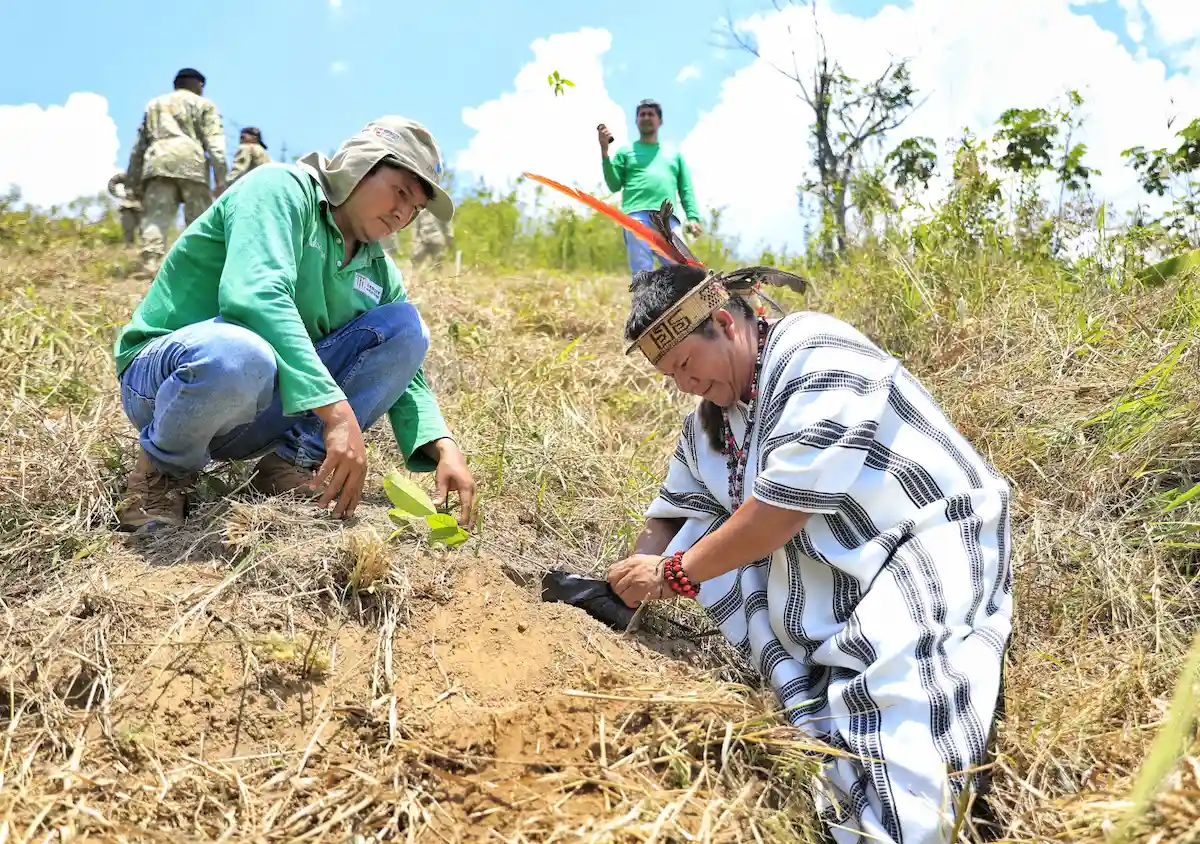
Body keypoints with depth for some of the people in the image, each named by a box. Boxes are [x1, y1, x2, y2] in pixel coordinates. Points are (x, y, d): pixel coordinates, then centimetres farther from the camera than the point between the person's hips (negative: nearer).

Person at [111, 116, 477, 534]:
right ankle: (164, 469, -9)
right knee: (238, 356, -42)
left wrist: (444, 448, -13)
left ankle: (294, 461, -10)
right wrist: (337, 412, -38)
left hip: (269, 410, 6)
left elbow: (400, 375, 7)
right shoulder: (282, 188, -12)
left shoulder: (378, 271, 9)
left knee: (406, 324, -5)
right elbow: (254, 295, -30)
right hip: (163, 380, -6)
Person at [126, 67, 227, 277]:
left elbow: (139, 145, 27)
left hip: (157, 161, 3)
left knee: (155, 217, -9)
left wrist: (133, 179, 27)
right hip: (191, 162, -2)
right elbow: (214, 142, 5)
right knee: (199, 220, 0)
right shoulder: (204, 104, 21)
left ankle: (150, 265, -26)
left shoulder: (154, 104, 33)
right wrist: (220, 179, -3)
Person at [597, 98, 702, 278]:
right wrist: (604, 151, 4)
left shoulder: (674, 154, 30)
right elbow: (614, 185, 12)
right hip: (637, 215, -2)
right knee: (642, 273, -14)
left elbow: (686, 189, 20)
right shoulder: (626, 151, 25)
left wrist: (693, 217, 3)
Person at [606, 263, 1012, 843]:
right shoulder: (707, 419, 9)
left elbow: (783, 505, -21)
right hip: (823, 569, 9)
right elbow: (673, 516, 10)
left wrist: (676, 574, -14)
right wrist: (621, 592, -8)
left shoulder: (815, 352, -16)